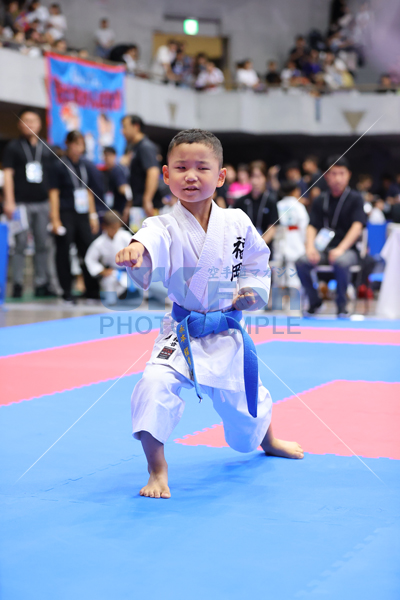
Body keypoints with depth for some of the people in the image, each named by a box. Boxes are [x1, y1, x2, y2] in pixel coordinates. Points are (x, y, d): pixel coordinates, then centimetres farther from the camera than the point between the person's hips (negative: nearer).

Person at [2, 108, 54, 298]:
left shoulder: (46, 149, 13)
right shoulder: (13, 147, 3)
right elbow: (8, 175, -3)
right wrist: (9, 202, -11)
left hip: (43, 203, 3)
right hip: (22, 203, -3)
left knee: (42, 245, 4)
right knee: (20, 244, -3)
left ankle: (41, 284, 10)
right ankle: (17, 284, 1)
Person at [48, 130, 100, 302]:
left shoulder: (85, 166, 11)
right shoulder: (59, 166, -4)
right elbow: (54, 193, -6)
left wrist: (93, 215, 14)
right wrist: (55, 220, -11)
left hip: (83, 215, 5)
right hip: (66, 215, -5)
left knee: (88, 250, 3)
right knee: (63, 253, 0)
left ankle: (92, 291, 10)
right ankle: (67, 293, 7)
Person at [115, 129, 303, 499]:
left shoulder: (237, 224, -6)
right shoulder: (166, 227, -17)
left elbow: (258, 263, 11)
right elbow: (150, 244, -42)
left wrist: (252, 291, -8)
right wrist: (134, 251, -65)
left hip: (227, 334, 2)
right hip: (181, 333, -2)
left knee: (244, 395, 21)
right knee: (155, 386, -27)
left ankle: (268, 441, 58)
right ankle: (157, 472, -8)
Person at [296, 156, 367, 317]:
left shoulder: (355, 198, 2)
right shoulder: (320, 201, 11)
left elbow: (357, 227, -10)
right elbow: (312, 227, 6)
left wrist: (341, 249, -24)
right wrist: (310, 247, -16)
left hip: (348, 249, -3)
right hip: (323, 248, 3)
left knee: (341, 262, -38)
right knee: (301, 263, -25)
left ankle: (341, 304, -14)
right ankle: (314, 301, -1)